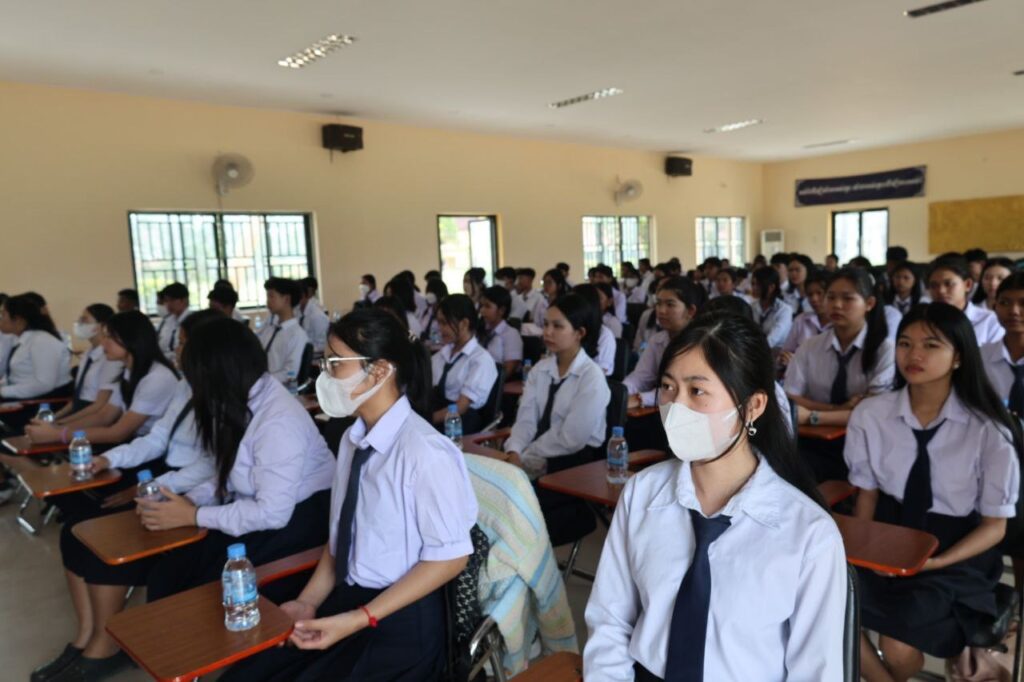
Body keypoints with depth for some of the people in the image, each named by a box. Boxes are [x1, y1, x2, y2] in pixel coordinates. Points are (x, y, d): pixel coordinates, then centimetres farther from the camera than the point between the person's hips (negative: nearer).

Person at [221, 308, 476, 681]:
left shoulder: (426, 452, -22)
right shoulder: (352, 440, 1)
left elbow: (449, 555, -16)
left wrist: (360, 619, -16)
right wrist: (308, 601, -2)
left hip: (400, 622, -6)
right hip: (344, 600, 6)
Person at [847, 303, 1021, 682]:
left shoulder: (989, 429, -9)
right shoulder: (869, 415, -3)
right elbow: (867, 493, 5)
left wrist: (936, 562, -19)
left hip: (957, 555, -2)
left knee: (897, 645, -24)